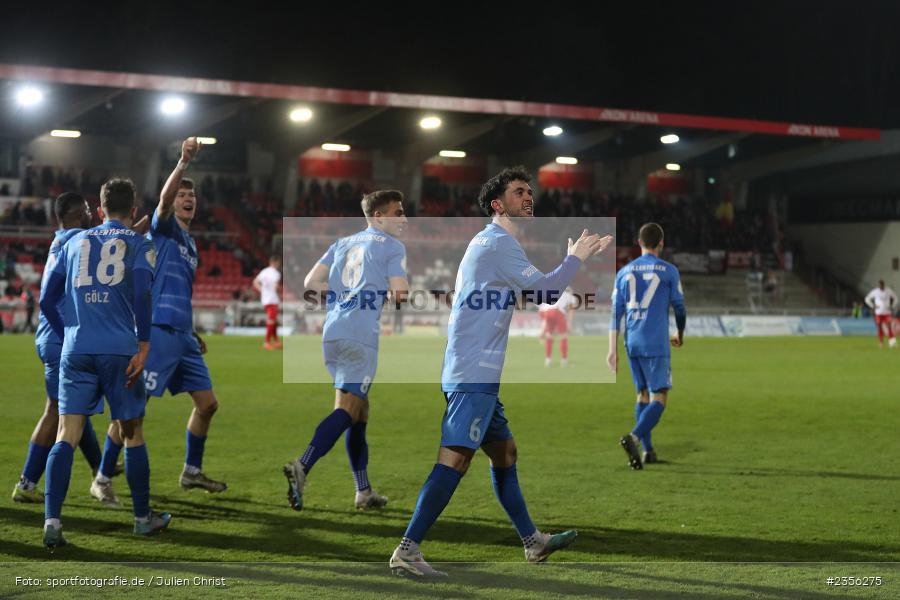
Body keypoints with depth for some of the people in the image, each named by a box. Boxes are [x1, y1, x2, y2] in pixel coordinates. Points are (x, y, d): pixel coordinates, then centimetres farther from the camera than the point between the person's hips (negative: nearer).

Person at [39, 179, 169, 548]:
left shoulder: (75, 242, 16)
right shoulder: (139, 244, 5)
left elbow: (47, 300, 15)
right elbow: (142, 293, -12)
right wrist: (144, 345, -8)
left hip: (76, 351, 2)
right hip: (120, 351, -2)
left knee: (66, 436, -2)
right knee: (132, 434, 11)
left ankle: (52, 520, -16)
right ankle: (143, 517, 21)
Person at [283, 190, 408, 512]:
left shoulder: (343, 243, 22)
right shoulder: (392, 246, 4)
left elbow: (311, 282, 18)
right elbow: (401, 295, -4)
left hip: (332, 334, 8)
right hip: (362, 337, -7)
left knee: (359, 412, 14)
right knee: (347, 410, -12)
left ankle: (364, 491, 16)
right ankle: (302, 467, -30)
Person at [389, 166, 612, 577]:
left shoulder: (494, 243, 21)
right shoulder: (497, 241, -9)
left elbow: (535, 289, 30)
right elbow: (545, 289, -9)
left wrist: (579, 255, 27)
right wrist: (577, 256, 7)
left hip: (478, 375, 11)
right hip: (473, 374, -11)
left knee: (504, 453, 18)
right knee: (456, 458, -16)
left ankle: (532, 542, 28)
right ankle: (406, 552, -21)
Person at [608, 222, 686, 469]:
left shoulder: (624, 271, 9)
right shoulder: (668, 271, -1)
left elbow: (616, 312, 6)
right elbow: (679, 308, 4)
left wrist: (613, 349, 7)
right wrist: (680, 335, 24)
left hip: (632, 344, 5)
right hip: (656, 345, -5)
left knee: (643, 395, 17)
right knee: (658, 399, -5)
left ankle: (647, 451, 15)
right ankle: (634, 437, -28)